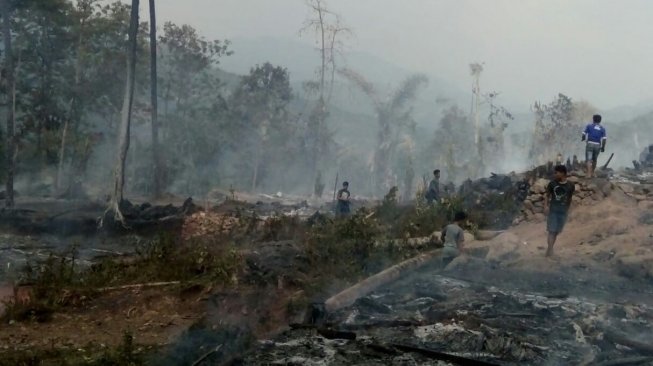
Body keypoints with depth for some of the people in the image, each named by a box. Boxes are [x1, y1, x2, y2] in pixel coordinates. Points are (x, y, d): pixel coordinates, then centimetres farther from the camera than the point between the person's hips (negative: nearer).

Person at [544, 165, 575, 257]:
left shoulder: (571, 186, -4)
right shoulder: (552, 184, -5)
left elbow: (570, 198, 9)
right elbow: (547, 195, 3)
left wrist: (567, 209, 15)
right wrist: (546, 206, -11)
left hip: (563, 212, 1)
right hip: (553, 210, -1)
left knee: (556, 231, 8)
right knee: (551, 231, -8)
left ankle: (551, 248, 18)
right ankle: (550, 249, -13)